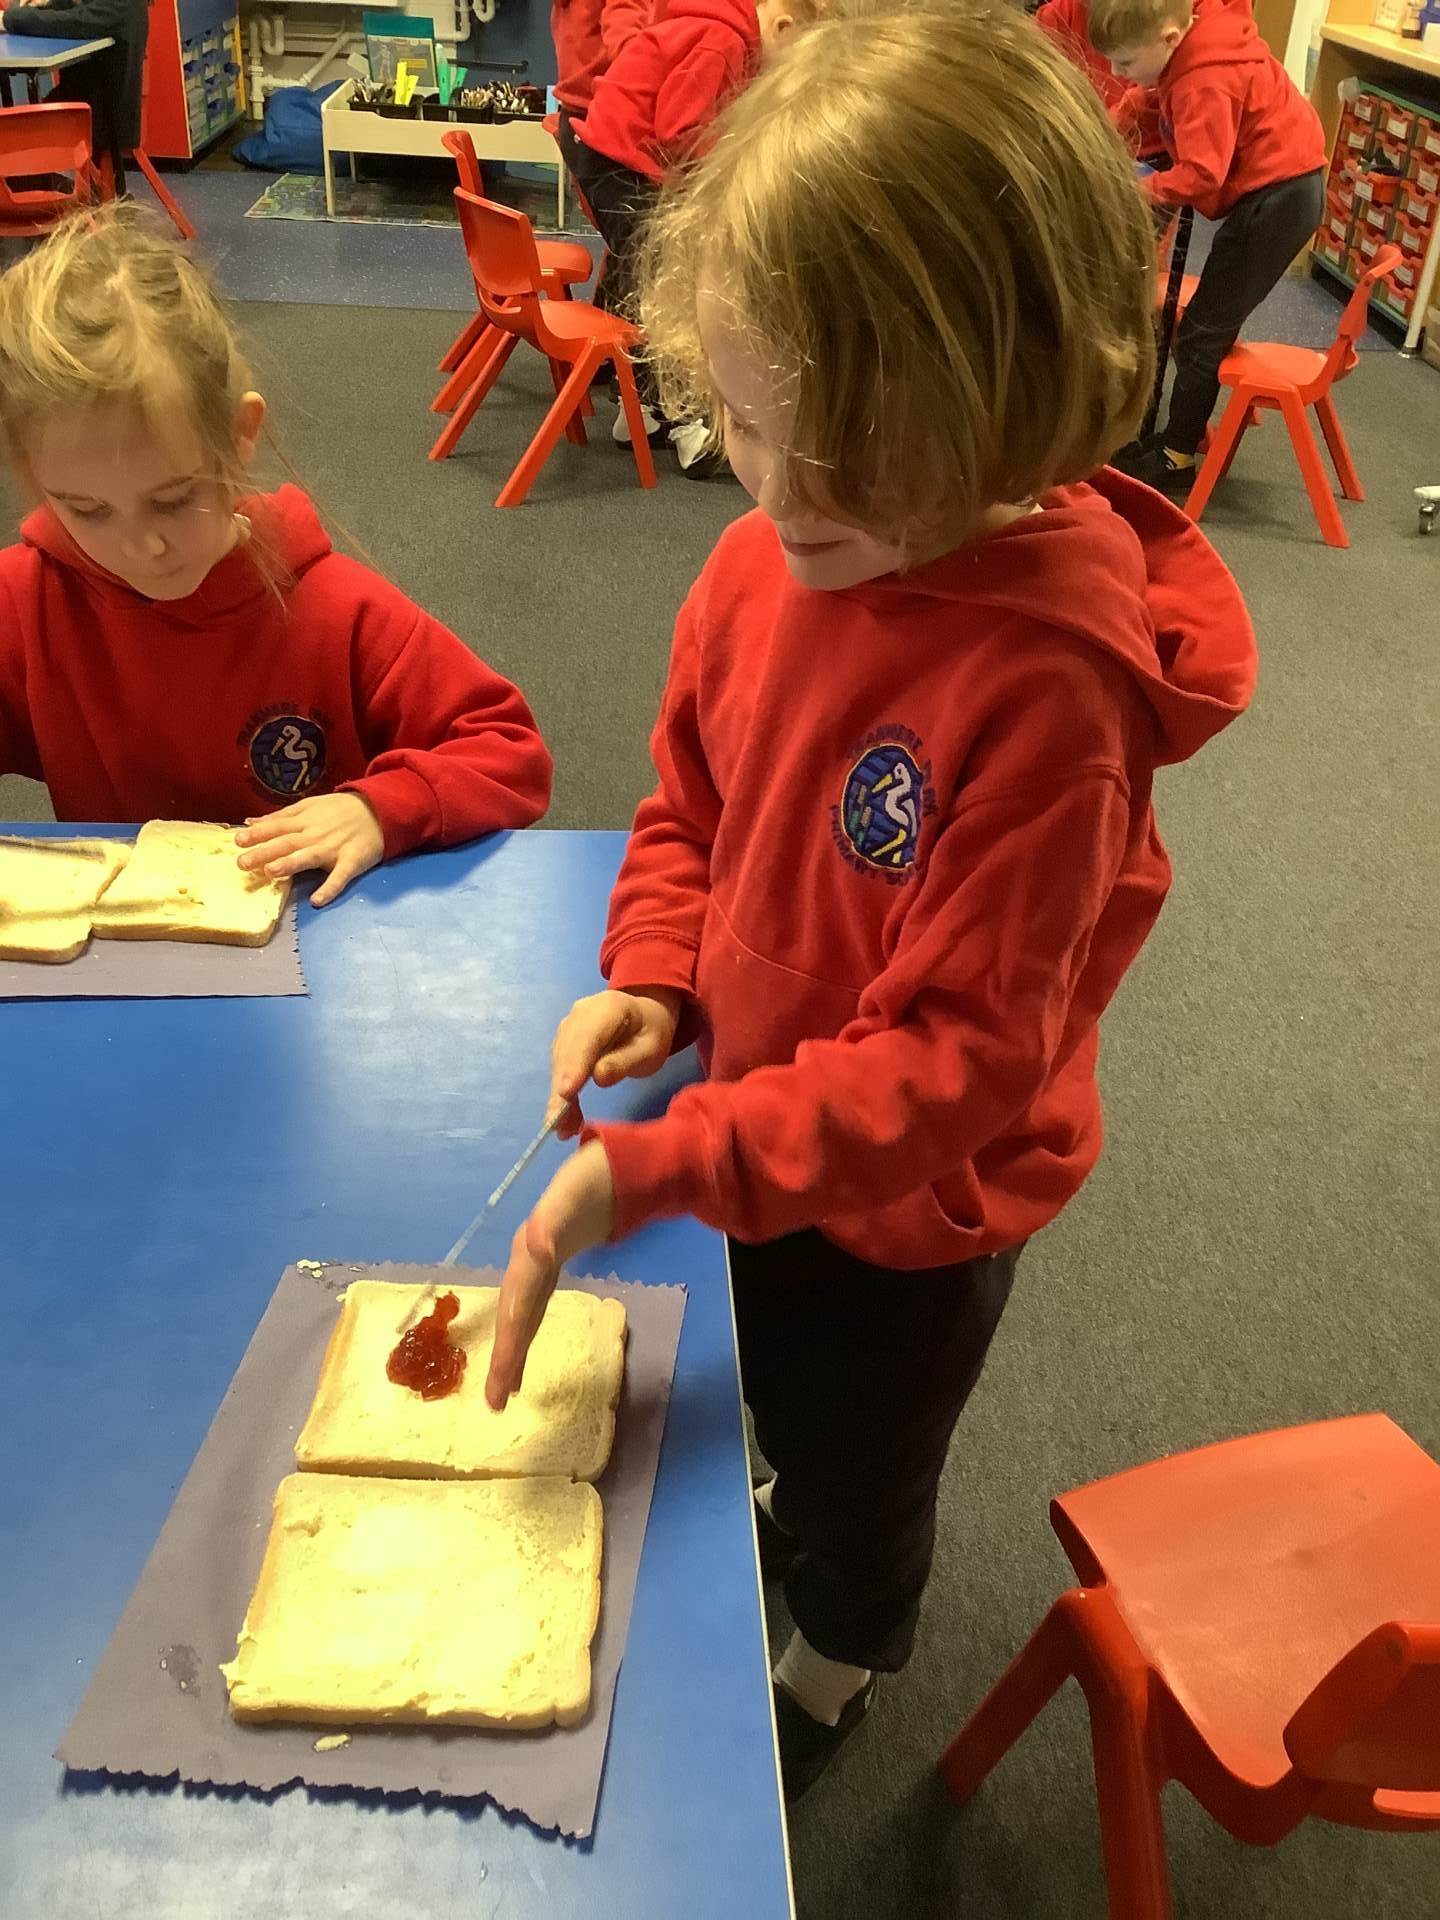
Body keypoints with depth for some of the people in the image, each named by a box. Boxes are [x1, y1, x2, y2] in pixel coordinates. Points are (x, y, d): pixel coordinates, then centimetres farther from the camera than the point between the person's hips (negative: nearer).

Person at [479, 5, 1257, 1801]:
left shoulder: (1046, 679, -35)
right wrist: (650, 977, -15)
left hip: (912, 1208, -5)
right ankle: (793, 1519, 68)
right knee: (775, 1399, 33)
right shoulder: (772, 557, -16)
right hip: (750, 1127, 5)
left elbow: (950, 1059, -31)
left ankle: (838, 1667, 59)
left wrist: (648, 1168, -35)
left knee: (858, 1461, 25)